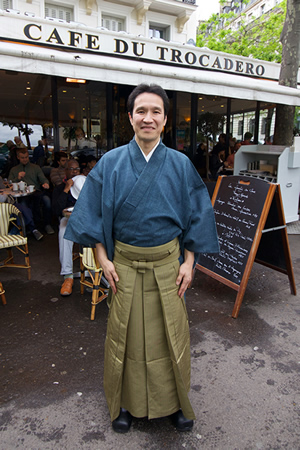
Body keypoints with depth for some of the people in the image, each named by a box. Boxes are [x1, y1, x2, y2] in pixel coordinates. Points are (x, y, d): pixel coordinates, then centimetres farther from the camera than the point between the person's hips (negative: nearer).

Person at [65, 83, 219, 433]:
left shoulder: (180, 164, -1)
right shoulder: (111, 163, -2)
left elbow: (195, 216, 3)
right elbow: (95, 214, 2)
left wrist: (188, 262, -2)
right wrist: (103, 259, -4)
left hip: (167, 263, 1)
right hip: (125, 263, 0)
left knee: (170, 333, 12)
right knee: (126, 333, 13)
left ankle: (174, 402, 37)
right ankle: (126, 402, 37)